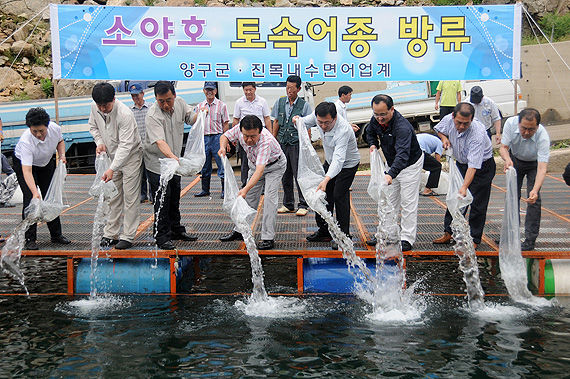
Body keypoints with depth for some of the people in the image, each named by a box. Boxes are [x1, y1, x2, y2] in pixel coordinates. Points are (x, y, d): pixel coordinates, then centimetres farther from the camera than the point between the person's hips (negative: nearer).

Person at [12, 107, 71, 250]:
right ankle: (29, 239, -8)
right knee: (30, 199, -15)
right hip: (23, 163, -5)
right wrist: (35, 192, -55)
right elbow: (27, 171, -45)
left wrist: (62, 155, -16)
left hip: (46, 163, 5)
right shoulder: (26, 141, -40)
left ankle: (56, 235, 17)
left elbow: (60, 141, 1)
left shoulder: (55, 129, -27)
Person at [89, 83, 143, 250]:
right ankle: (110, 234, 18)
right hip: (112, 155, 6)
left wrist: (112, 169, -40)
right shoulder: (95, 108, -10)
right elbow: (93, 126, 12)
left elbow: (126, 145, -33)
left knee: (130, 196, -4)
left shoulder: (125, 114, -31)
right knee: (113, 195, 11)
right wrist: (99, 142, -8)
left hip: (130, 156, -6)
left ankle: (128, 236, 4)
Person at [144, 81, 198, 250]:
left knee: (175, 197, 16)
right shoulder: (153, 115, -28)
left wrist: (199, 114, -15)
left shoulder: (180, 103, -7)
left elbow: (190, 118, 8)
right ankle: (162, 236, 2)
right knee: (162, 198, -8)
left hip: (175, 161, 7)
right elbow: (160, 142, -39)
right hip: (157, 162, -7)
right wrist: (172, 157, -55)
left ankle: (176, 230, 30)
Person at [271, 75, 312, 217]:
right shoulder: (279, 103, 9)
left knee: (299, 175, -5)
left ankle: (303, 205, 3)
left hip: (297, 144, -4)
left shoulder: (304, 105, -1)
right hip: (282, 143, 4)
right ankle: (288, 204, 19)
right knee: (285, 176, 9)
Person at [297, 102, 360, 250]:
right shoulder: (318, 116, -19)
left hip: (348, 164, -7)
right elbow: (305, 123, 4)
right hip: (330, 162, 7)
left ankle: (344, 236, -3)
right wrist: (298, 121, -21)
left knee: (339, 195, -15)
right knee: (324, 193, 7)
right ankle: (324, 231, 20)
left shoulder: (343, 130, -40)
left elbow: (339, 159, -50)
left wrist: (326, 179, -63)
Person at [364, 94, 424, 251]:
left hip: (410, 164, -7)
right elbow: (370, 132, 12)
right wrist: (373, 144, -9)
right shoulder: (376, 120, -12)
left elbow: (402, 154, -48)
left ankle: (407, 239, 1)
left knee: (408, 202, -5)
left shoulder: (402, 127, -36)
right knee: (390, 201, 13)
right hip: (392, 164, 8)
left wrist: (391, 174, -61)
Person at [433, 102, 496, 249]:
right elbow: (439, 129, 8)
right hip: (461, 163, 6)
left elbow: (473, 166, -41)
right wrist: (444, 138, -13)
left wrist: (464, 186, -50)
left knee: (477, 203, -4)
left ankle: (474, 239, 7)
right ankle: (448, 233, 22)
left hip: (482, 166, -6)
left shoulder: (477, 134, -37)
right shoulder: (449, 120, -19)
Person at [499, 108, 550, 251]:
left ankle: (530, 239, -5)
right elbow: (503, 147, -23)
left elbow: (542, 168, -42)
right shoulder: (511, 123, -31)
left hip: (534, 163, -3)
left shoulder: (543, 137, -38)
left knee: (533, 199, -12)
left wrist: (535, 190, -57)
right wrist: (507, 159, -47)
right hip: (515, 159, 3)